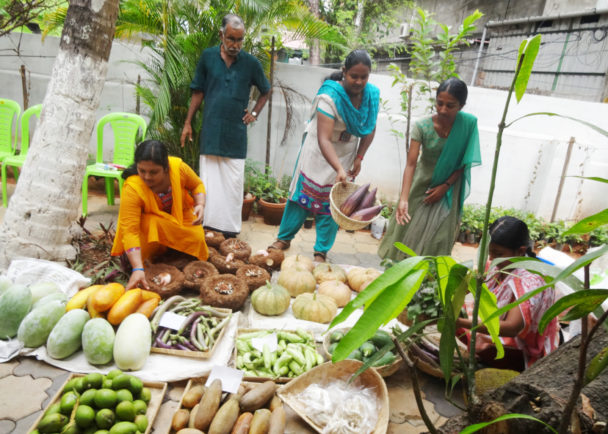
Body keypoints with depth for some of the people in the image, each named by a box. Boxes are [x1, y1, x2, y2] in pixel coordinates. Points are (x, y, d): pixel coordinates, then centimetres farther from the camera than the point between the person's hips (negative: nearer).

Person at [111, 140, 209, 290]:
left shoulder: (178, 167, -27)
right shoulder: (131, 189, -35)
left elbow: (197, 185, -5)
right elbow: (130, 231, -38)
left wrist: (200, 205, -26)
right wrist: (137, 269, -47)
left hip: (180, 213, 3)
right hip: (149, 220, -3)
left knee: (197, 238, -19)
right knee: (154, 225, -35)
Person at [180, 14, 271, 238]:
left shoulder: (251, 63, 0)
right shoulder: (207, 57, 2)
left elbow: (266, 91, 16)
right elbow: (198, 92, 8)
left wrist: (254, 113, 3)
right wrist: (188, 123, 6)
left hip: (236, 133, 0)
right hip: (210, 132, 1)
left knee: (233, 183, 4)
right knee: (209, 181, 5)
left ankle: (230, 228, 13)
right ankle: (208, 224, 15)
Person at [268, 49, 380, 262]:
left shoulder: (372, 95, -11)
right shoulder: (330, 95, -28)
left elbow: (369, 130, 3)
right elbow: (324, 139, -36)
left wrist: (358, 158, -5)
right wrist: (339, 169, -46)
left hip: (346, 153, 4)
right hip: (318, 150, -3)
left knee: (332, 201, 2)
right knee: (304, 192, 3)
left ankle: (321, 252, 12)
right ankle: (284, 238, 22)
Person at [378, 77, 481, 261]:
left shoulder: (469, 124, -17)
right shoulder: (422, 126, -22)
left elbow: (465, 163, -7)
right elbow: (410, 163, -27)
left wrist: (445, 186, -14)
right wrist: (403, 199, -38)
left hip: (447, 188, 0)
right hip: (421, 184, 0)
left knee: (438, 237, 3)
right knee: (408, 230, 9)